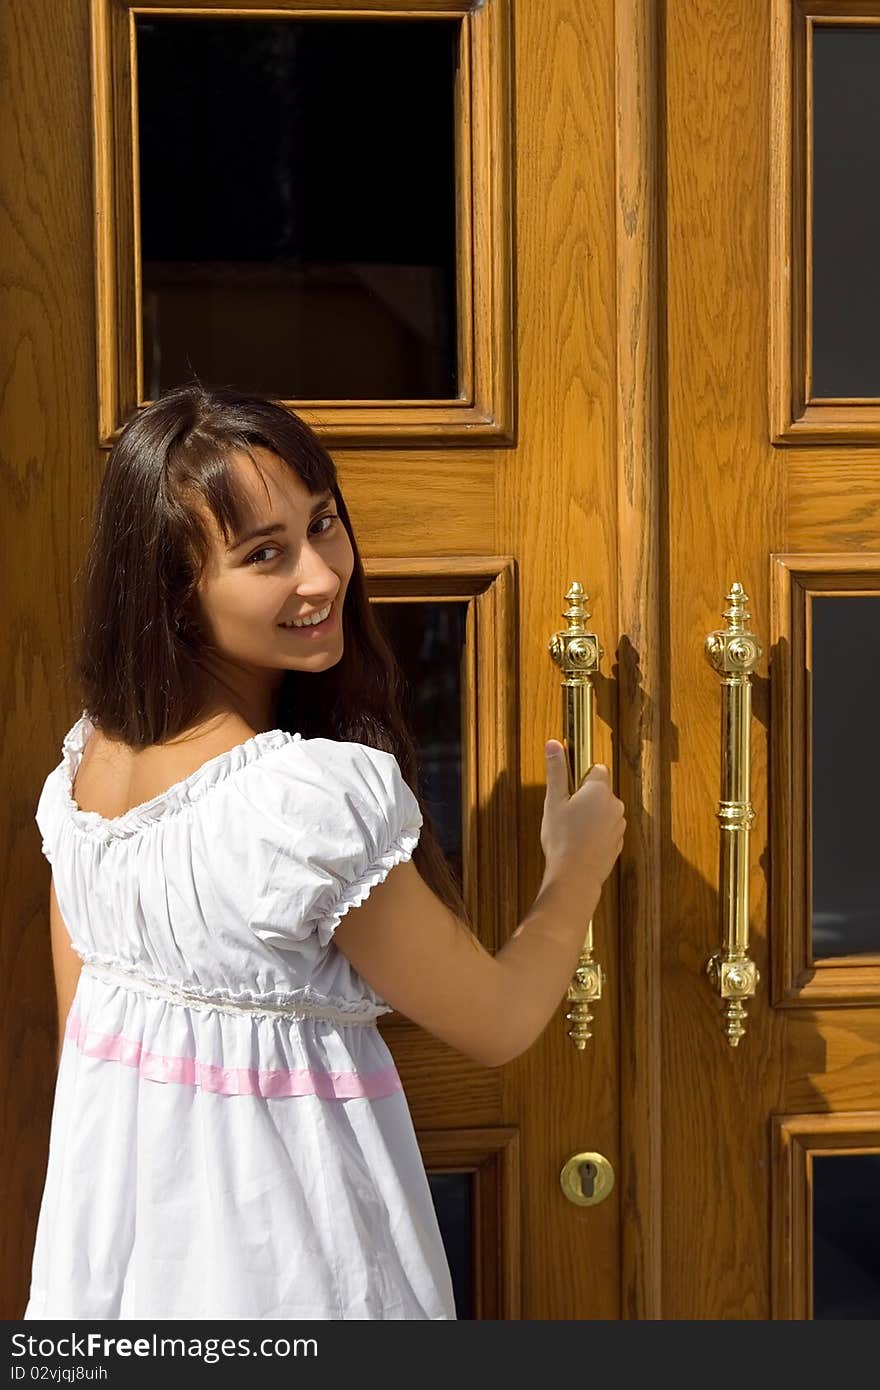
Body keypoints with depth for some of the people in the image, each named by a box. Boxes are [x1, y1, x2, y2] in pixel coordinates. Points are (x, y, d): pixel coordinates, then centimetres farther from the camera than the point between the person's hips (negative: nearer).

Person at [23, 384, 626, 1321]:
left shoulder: (84, 759, -6)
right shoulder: (315, 796, -29)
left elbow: (76, 1025, 5)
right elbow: (497, 1024, -15)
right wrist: (581, 866, 1)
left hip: (112, 1210, 6)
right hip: (277, 1246, -6)